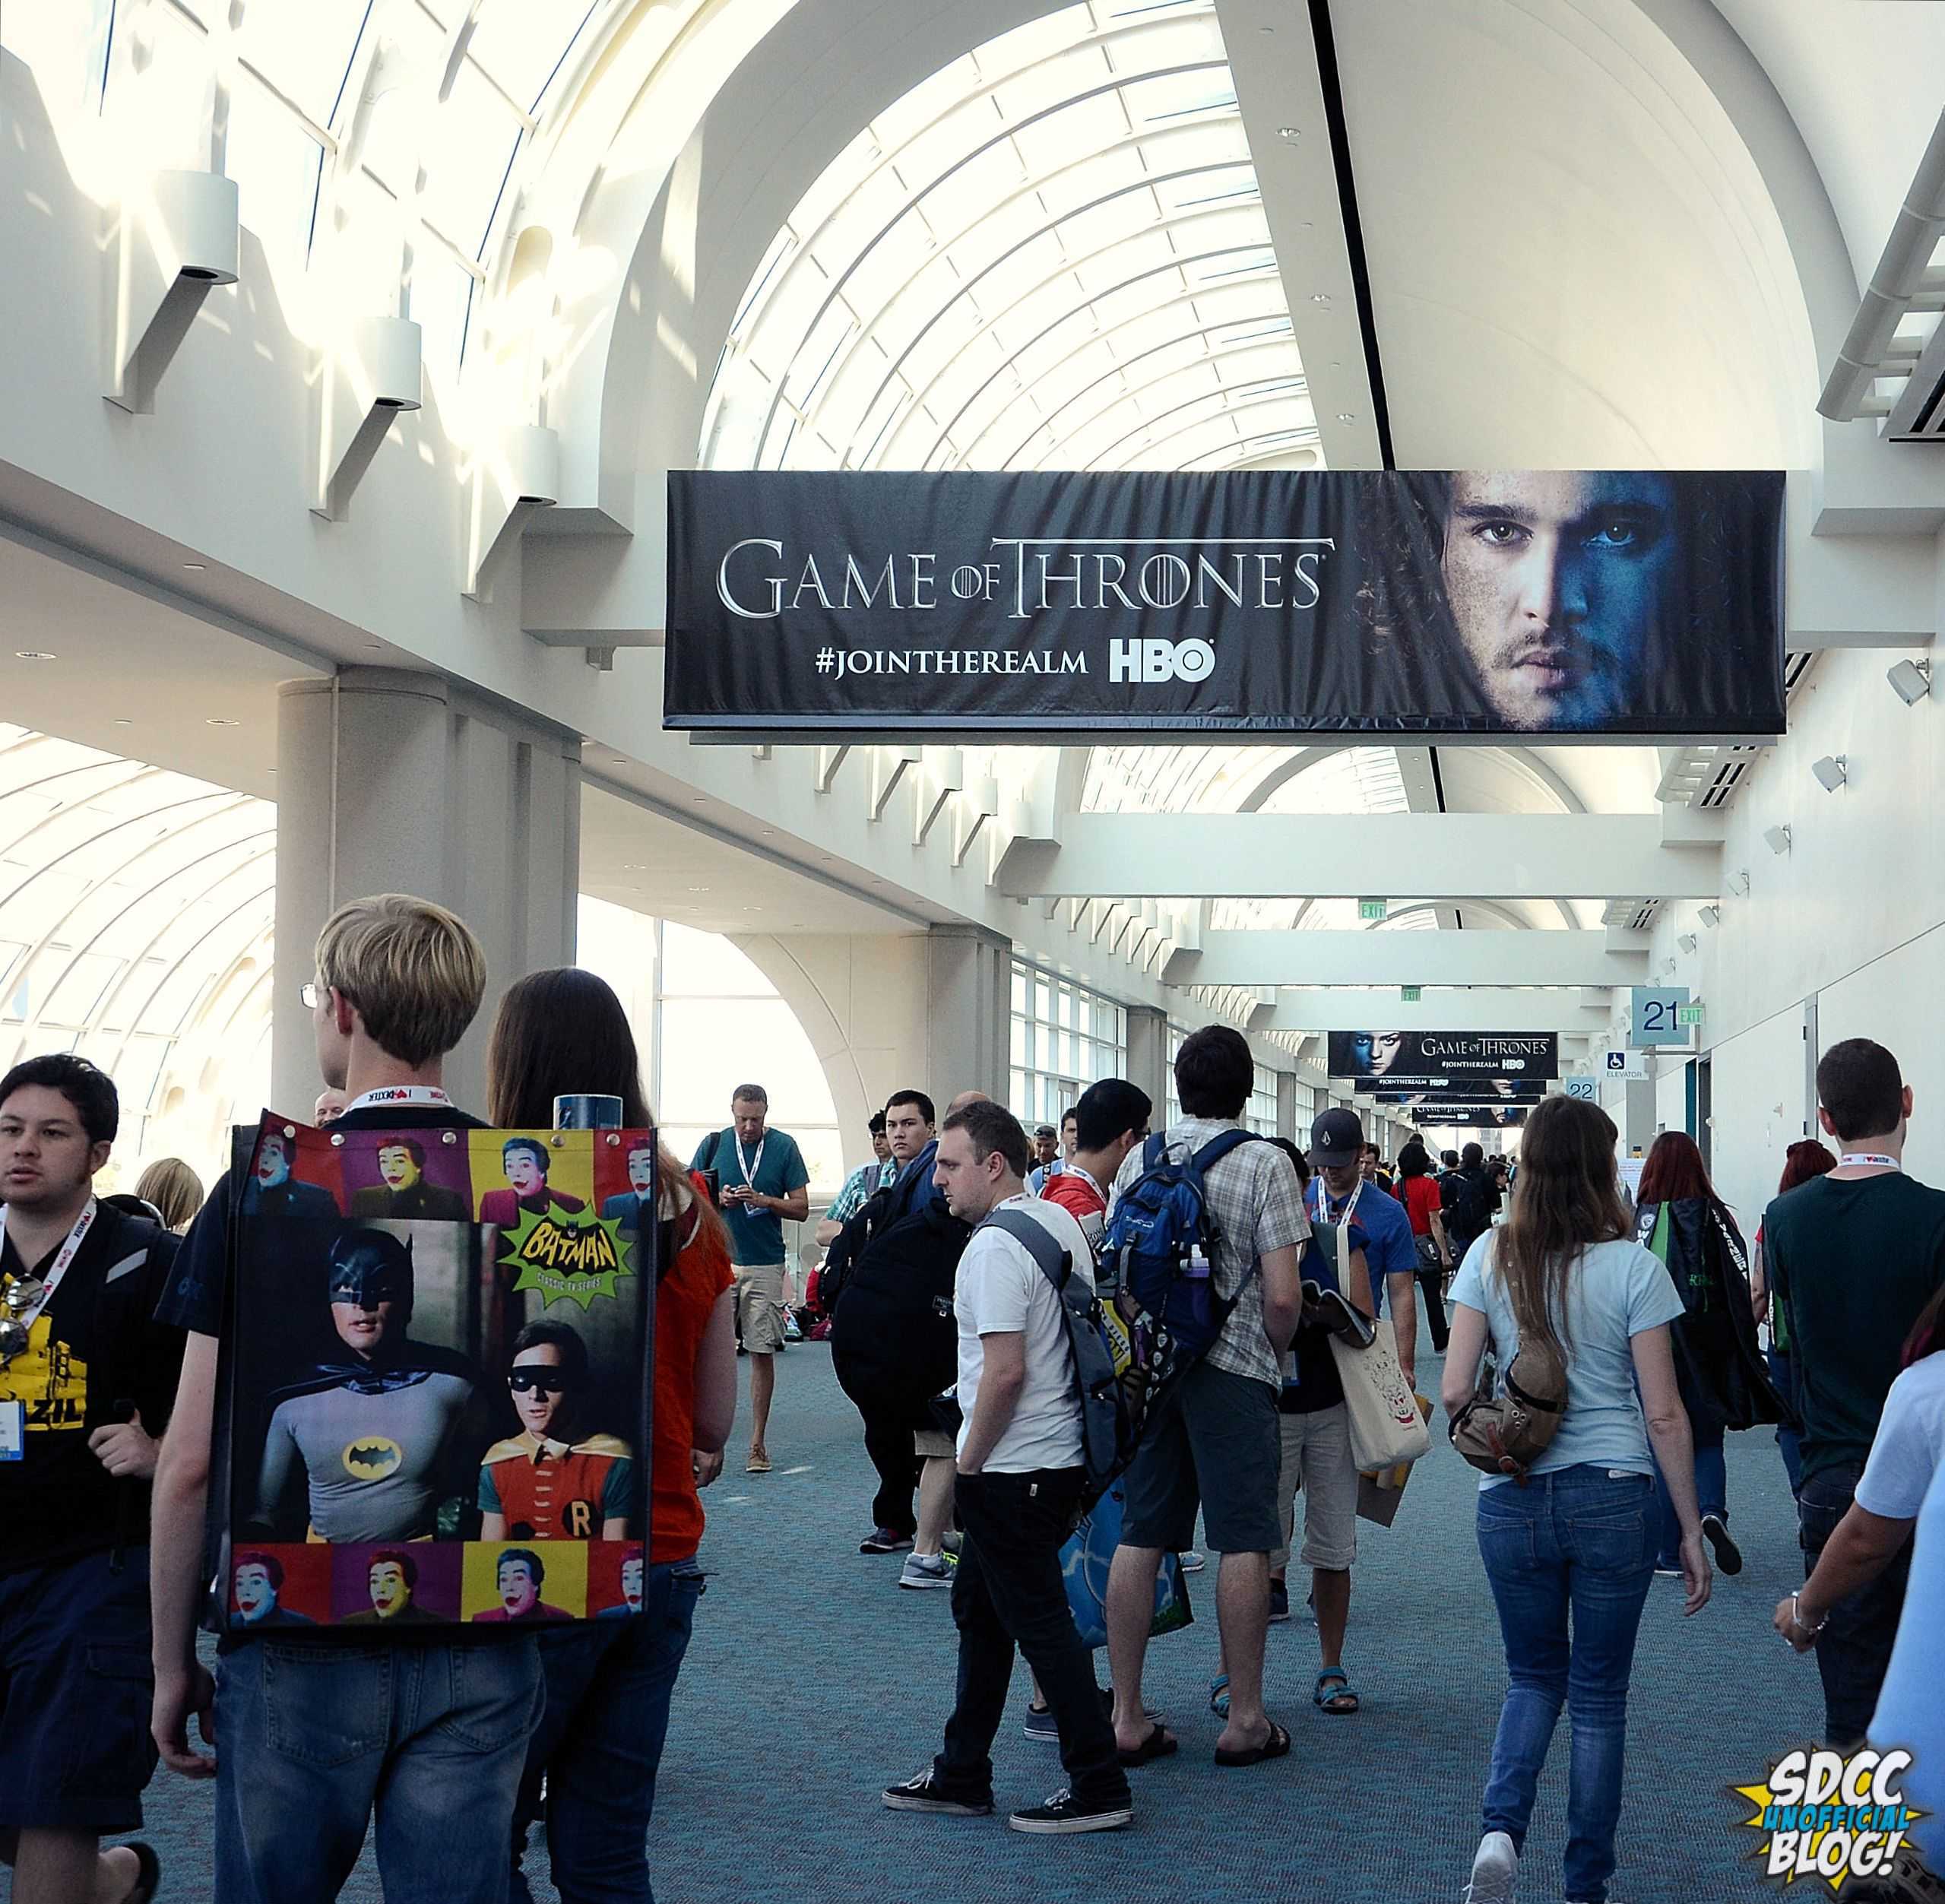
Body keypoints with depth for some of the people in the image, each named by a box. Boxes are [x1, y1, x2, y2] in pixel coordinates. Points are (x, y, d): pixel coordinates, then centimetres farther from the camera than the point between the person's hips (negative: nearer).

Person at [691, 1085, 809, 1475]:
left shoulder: (784, 1147, 2)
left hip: (765, 1266, 0)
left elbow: (800, 1209, 2)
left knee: (762, 1351, 1)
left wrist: (762, 1200, -14)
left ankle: (758, 1443, 7)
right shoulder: (714, 1144, 4)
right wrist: (718, 1199, -12)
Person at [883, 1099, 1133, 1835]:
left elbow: (1006, 1369, -26)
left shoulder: (994, 1246, -19)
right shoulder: (1061, 1221, 11)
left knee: (1040, 1624, -3)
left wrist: (967, 1464, -14)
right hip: (1059, 1453, 10)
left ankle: (1099, 1788, 2)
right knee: (978, 1610, 18)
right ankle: (962, 1777, 25)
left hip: (1012, 1470, -10)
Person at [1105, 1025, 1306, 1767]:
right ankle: (1245, 1719, 7)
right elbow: (1282, 1295, -12)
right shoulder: (1264, 1165, -8)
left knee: (1139, 1538, 7)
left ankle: (1126, 1717, 10)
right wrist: (1276, 1354, 6)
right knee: (1243, 1544, 2)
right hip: (1234, 1370, -5)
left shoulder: (1140, 1160, 5)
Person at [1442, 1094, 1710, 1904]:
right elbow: (1663, 1415, -6)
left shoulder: (1490, 1257, -2)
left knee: (1534, 1678, 19)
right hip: (1613, 1498, -2)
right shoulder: (1632, 1266, -7)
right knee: (1599, 1695, 11)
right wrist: (1692, 1532, 2)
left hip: (1511, 1499, 2)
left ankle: (1500, 1828, -4)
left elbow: (1453, 1391, -5)